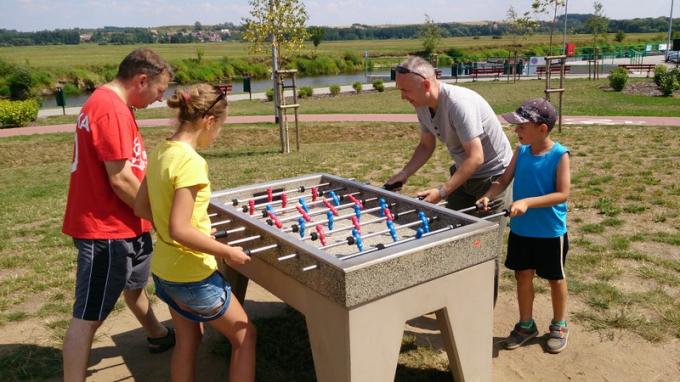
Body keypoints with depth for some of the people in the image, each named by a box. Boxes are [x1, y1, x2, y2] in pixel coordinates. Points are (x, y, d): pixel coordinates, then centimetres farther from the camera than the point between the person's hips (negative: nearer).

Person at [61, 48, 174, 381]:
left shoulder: (106, 102, 11)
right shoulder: (112, 109, -22)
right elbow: (120, 180, -23)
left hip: (121, 223, 11)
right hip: (107, 228, -11)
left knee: (135, 284, 28)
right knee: (89, 315, -2)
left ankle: (158, 336, 50)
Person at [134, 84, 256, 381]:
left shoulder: (160, 153, 1)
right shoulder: (190, 161, -25)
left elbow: (141, 208, 10)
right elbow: (180, 230, -28)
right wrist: (227, 252, -18)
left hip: (165, 270, 8)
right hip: (193, 275, -8)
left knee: (187, 341, 24)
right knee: (244, 336, 11)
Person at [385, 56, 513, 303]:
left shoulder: (459, 103, -32)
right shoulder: (422, 106, -6)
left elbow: (476, 157, -34)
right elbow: (426, 146, 7)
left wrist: (441, 192, -37)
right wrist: (403, 175, -5)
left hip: (494, 175, -8)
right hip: (463, 173, 8)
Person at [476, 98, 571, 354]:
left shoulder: (560, 155, -16)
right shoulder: (521, 151, -2)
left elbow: (563, 194, -21)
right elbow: (503, 181, -1)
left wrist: (527, 202, -31)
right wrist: (488, 196, -20)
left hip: (551, 232, -4)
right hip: (520, 229, 5)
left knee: (555, 278, 14)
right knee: (523, 276, 14)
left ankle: (559, 326, 34)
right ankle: (526, 325, 32)